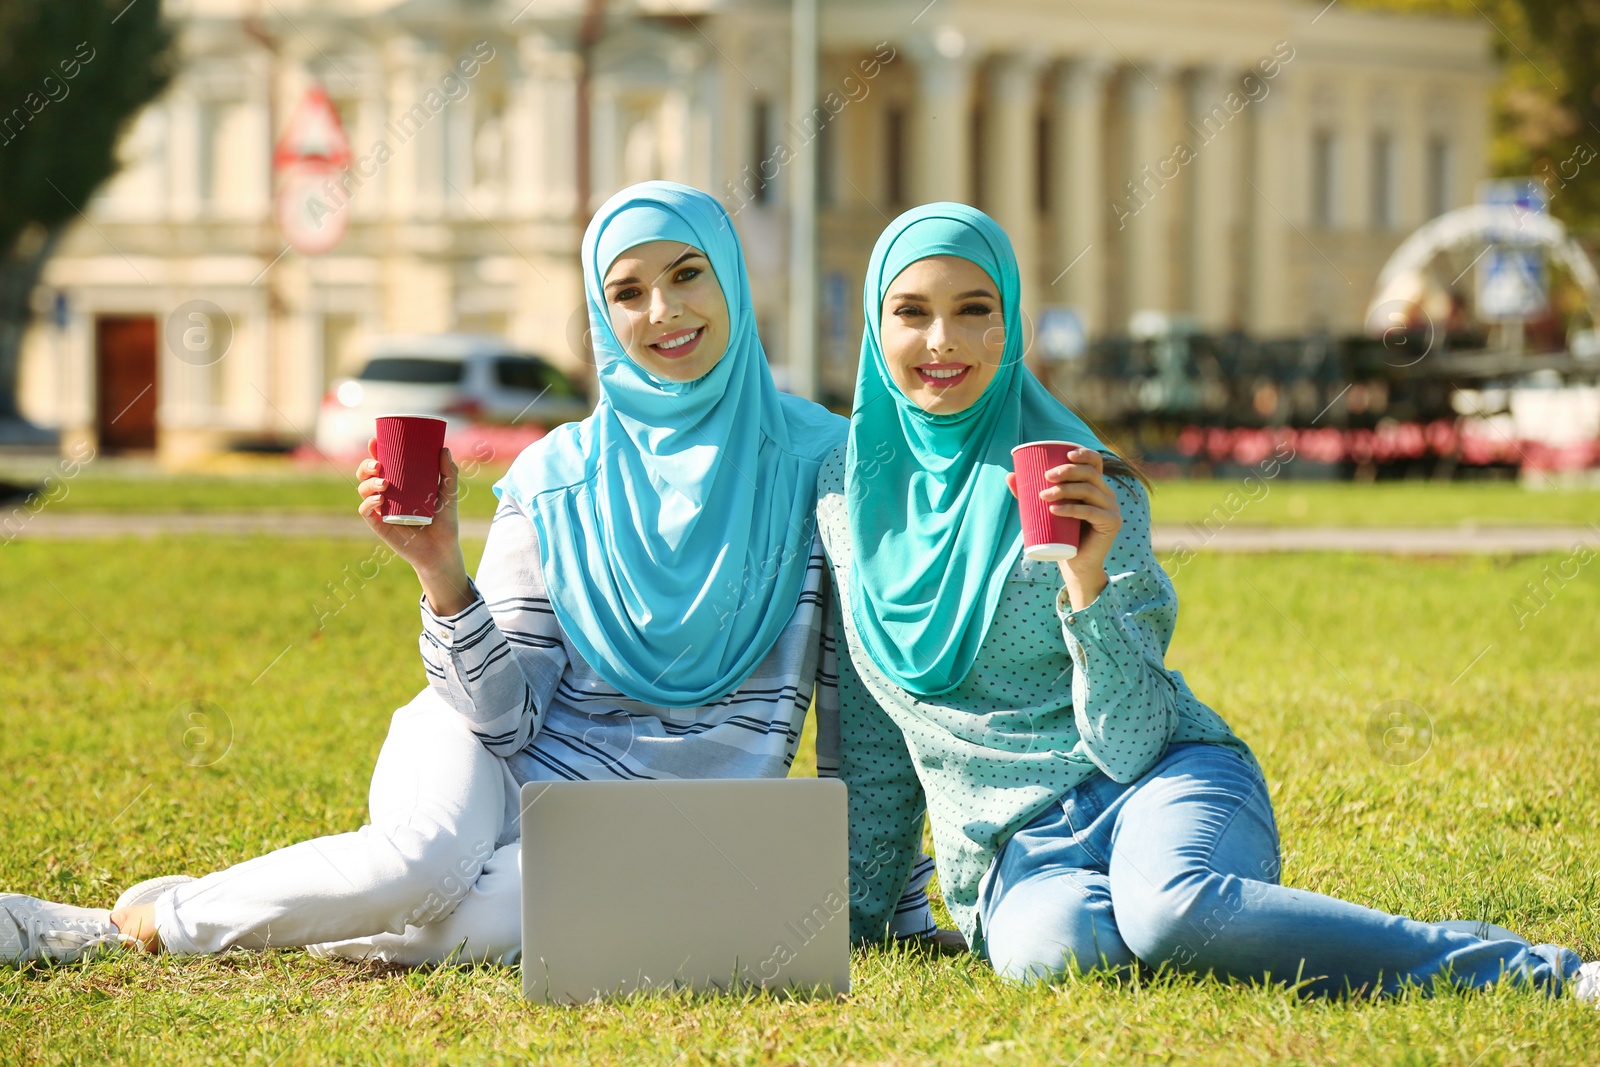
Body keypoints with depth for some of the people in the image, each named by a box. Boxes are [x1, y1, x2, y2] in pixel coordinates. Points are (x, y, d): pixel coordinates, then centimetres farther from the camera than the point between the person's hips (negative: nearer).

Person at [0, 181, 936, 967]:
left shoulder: (821, 462, -1)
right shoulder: (557, 481, 1)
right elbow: (504, 714, -4)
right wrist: (442, 573, -19)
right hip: (505, 767, 1)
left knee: (494, 916, -36)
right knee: (424, 866, -38)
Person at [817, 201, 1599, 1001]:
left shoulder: (1090, 491, -1)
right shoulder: (847, 492, 9)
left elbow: (1129, 742, -9)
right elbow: (871, 738, 19)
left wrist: (1088, 581, -22)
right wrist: (858, 909, 17)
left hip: (1164, 784, -2)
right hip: (1015, 849, 2)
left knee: (1169, 909, -41)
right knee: (1045, 943, -40)